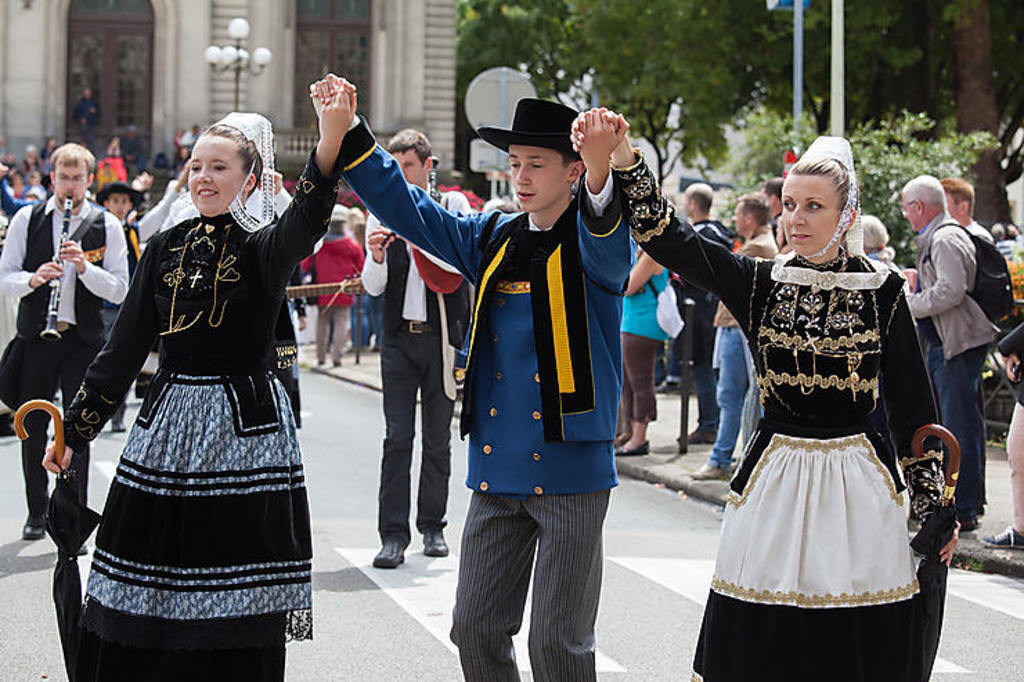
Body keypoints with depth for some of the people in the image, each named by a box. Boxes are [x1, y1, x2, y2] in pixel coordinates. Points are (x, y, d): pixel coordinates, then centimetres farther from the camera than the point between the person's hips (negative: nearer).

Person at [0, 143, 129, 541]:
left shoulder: (107, 226, 2)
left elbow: (119, 290, -3)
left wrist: (84, 266, -19)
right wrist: (34, 278, -18)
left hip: (83, 340, -1)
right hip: (36, 336, 1)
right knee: (33, 426, 8)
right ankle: (36, 512, 23)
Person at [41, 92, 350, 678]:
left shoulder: (262, 248, -5)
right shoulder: (167, 249, 8)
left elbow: (305, 221, -29)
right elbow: (125, 348, 13)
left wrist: (332, 140, -48)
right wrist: (75, 429, 13)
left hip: (244, 427, -4)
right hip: (171, 421, 4)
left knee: (236, 606, -1)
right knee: (142, 605, 6)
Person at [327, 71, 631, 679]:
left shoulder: (591, 246, -6)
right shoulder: (493, 240, 12)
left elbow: (607, 241, -30)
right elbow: (406, 207, 13)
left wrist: (602, 169, -51)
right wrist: (349, 134, 1)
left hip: (570, 469, -6)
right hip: (496, 471, 6)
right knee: (476, 628, 8)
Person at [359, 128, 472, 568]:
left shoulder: (454, 206, 4)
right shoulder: (383, 214, 7)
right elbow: (373, 287, 4)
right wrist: (376, 256, -16)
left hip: (442, 336, 0)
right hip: (399, 337, 0)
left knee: (438, 438, 6)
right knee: (397, 436, -6)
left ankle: (433, 526, 18)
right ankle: (393, 535, -6)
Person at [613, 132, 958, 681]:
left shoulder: (882, 292, 0)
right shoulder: (758, 283, 3)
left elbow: (913, 409, 4)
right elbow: (670, 240, -10)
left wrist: (932, 504, 4)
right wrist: (623, 161, -23)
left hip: (858, 489, -1)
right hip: (773, 483, 1)